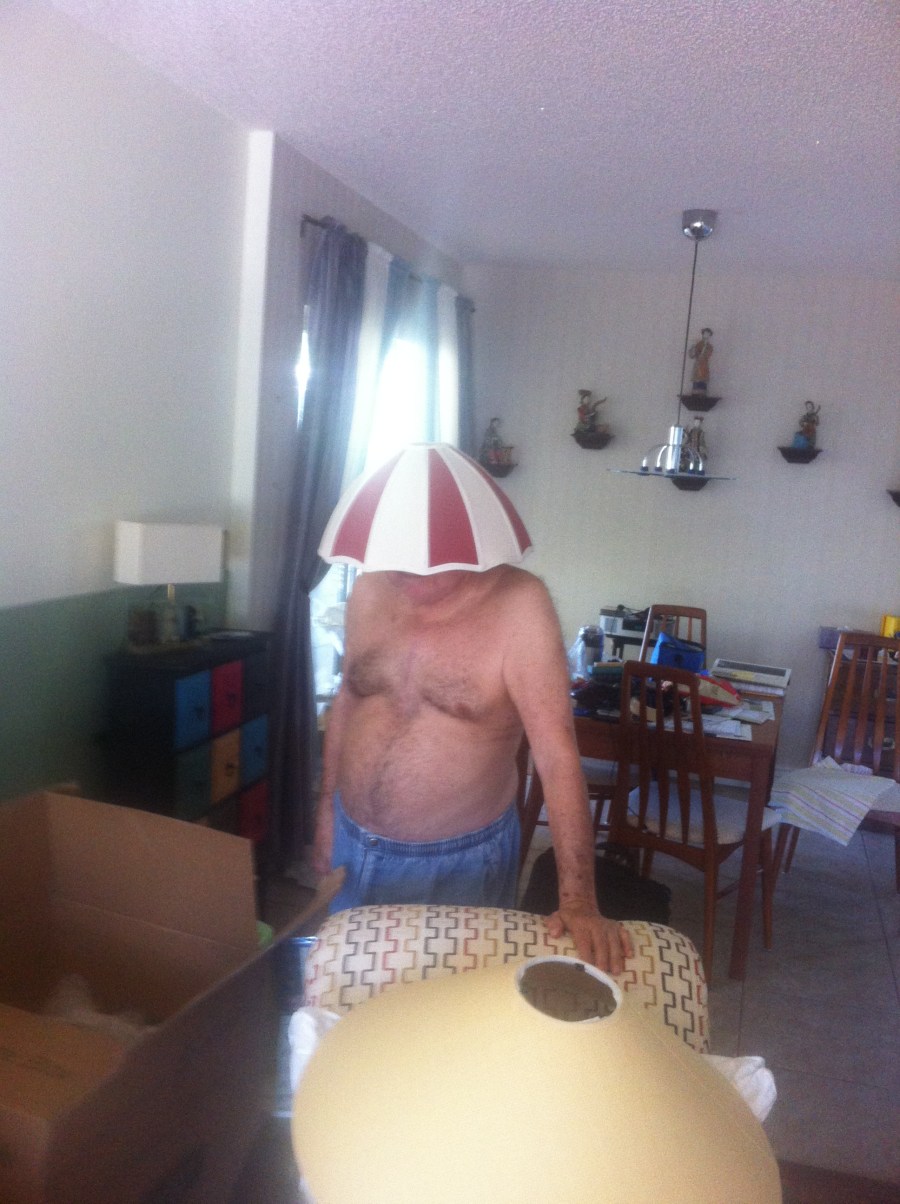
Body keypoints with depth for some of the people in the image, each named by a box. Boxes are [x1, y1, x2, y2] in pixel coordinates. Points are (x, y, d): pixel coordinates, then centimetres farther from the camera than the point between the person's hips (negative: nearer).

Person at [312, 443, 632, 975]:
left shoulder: (518, 603, -22)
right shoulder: (369, 592, -5)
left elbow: (556, 751, -26)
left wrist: (579, 900, -29)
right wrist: (329, 806, 13)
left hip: (457, 864, -5)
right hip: (353, 845, 5)